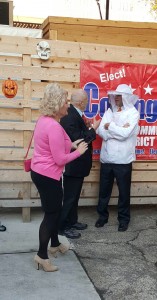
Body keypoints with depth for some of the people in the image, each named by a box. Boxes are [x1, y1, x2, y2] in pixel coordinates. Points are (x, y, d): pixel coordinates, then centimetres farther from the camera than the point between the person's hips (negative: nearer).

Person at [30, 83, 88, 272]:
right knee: (51, 214, 3)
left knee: (55, 210, 23)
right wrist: (78, 151, -10)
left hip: (40, 172, 10)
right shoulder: (54, 126, -26)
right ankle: (41, 255, 15)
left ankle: (55, 244, 39)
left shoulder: (44, 120, 5)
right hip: (48, 176, -10)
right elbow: (60, 159, -24)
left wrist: (70, 145, 11)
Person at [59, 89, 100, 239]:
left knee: (74, 195, 21)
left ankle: (72, 221, 35)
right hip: (72, 165, -10)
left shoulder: (75, 114, 6)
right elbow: (76, 140, -26)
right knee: (69, 197, 3)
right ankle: (64, 226, 16)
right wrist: (93, 129, -18)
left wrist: (87, 128, 5)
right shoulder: (70, 117, -25)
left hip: (77, 164, 10)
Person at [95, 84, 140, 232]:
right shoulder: (109, 111, 8)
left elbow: (125, 134, -19)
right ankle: (102, 215, 31)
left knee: (124, 191, 9)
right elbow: (101, 131, -4)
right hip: (106, 158, 4)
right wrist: (118, 130, -14)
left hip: (123, 160, -4)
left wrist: (110, 126, -7)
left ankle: (124, 219, 25)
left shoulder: (133, 113, -6)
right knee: (104, 189, 14)